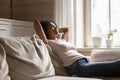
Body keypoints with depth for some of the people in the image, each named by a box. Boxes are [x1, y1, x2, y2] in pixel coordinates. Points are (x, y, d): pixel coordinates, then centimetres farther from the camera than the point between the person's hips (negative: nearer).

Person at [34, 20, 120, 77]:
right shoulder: (48, 42, 7)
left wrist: (57, 30, 42)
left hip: (86, 62, 9)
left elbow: (66, 29, 52)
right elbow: (36, 22, 1)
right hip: (77, 66, -9)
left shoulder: (63, 40, 31)